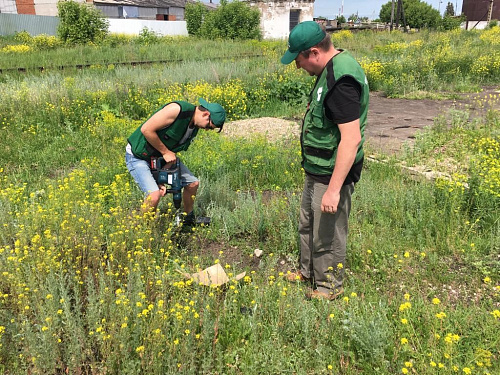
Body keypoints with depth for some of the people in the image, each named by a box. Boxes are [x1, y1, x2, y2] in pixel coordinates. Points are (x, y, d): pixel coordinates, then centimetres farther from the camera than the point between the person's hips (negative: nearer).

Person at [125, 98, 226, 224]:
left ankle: (189, 219, 29)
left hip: (162, 156, 8)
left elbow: (174, 147, 3)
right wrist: (165, 152, -20)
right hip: (138, 156, -8)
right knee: (155, 194, -25)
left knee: (193, 183, 6)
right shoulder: (177, 109, -28)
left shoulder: (195, 128, 0)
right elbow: (146, 130, -27)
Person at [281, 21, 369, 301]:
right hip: (317, 171, 10)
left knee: (327, 234, 9)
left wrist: (334, 189, -28)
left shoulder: (341, 79, -26)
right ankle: (309, 271, 46)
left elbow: (352, 139, -30)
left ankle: (330, 286, 32)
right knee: (308, 224, 25)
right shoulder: (332, 68, 6)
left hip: (332, 175, -10)